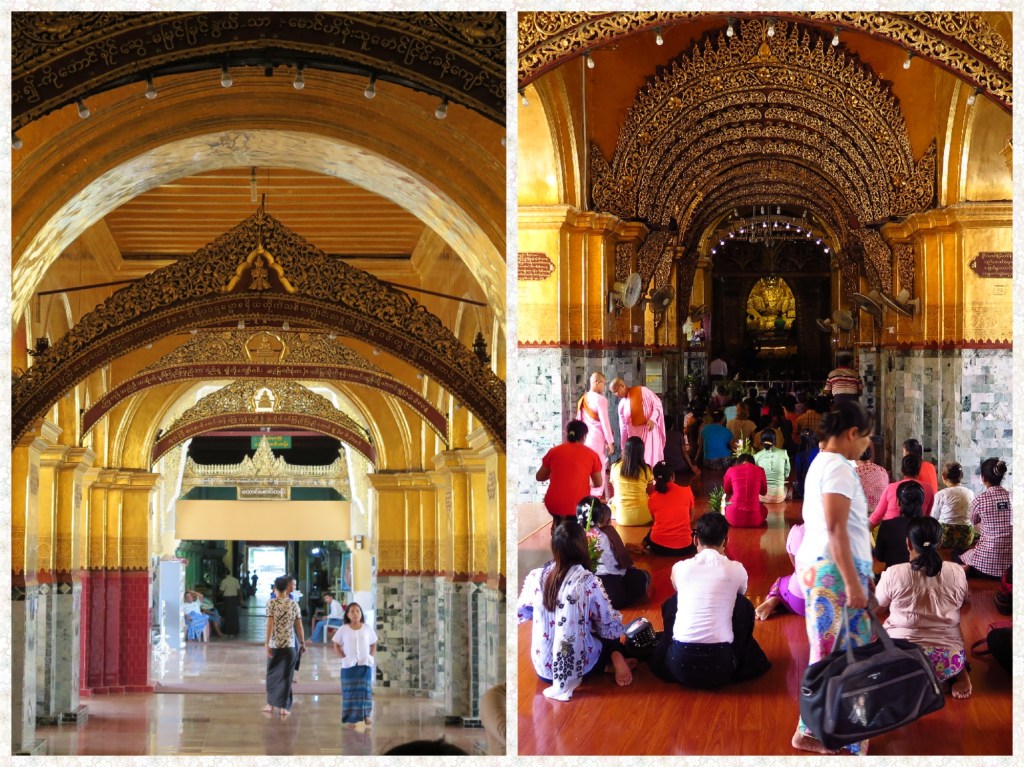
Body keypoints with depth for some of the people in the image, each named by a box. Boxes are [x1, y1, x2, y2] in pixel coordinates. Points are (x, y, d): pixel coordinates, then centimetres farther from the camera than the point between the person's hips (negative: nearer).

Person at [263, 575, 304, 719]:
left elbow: (270, 624, -12)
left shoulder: (272, 603, -6)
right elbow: (299, 625, 2)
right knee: (286, 675, 6)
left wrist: (267, 644, -12)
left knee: (272, 674, 14)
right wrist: (302, 642, 11)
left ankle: (271, 705, 17)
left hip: (275, 644, -1)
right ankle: (284, 708, 6)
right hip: (290, 644, 1)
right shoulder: (294, 604, 1)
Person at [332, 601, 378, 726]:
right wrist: (344, 657, -5)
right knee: (350, 691, -1)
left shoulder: (367, 628, 4)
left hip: (365, 664, 1)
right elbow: (337, 645, 6)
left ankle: (366, 715, 3)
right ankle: (351, 717, 2)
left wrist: (371, 656, 1)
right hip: (349, 665, -1)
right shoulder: (343, 630, 0)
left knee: (365, 689, -3)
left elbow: (373, 644, 14)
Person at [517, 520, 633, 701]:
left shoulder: (536, 576, -7)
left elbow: (520, 614, 9)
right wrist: (617, 623, 14)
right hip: (578, 665, -3)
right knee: (611, 635, 29)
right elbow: (610, 626, -9)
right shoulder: (587, 581, -18)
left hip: (543, 666, 3)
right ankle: (615, 659, 0)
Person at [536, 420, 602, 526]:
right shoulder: (591, 455, 0)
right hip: (578, 506, -2)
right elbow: (598, 484, 9)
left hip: (554, 505, 2)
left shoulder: (554, 451, 3)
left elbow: (540, 477, 14)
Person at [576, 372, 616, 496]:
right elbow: (604, 422, -13)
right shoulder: (600, 399, -12)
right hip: (597, 439, -7)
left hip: (585, 439, 7)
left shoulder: (582, 400, 10)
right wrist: (610, 442, -8)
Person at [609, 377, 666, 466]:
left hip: (649, 431, -5)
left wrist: (652, 419, -21)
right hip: (634, 435, 5)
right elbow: (623, 427, 14)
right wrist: (623, 447, 14)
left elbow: (657, 404, -6)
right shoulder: (622, 405, 10)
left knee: (650, 461, -8)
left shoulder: (642, 391, -7)